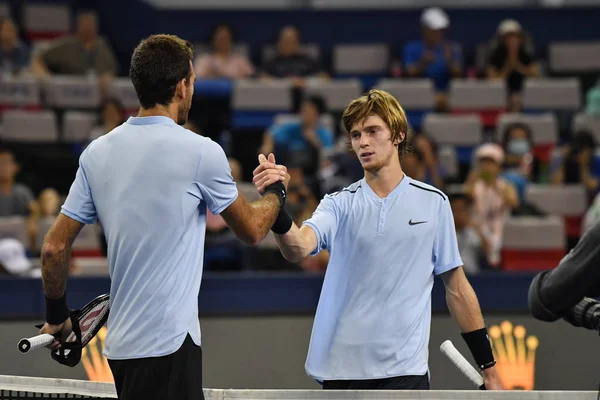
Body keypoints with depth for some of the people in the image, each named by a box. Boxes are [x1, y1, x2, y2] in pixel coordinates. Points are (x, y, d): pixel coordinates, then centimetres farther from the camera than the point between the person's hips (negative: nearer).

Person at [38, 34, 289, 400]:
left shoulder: (97, 153, 5)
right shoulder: (201, 152, -10)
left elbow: (55, 247, 6)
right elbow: (252, 230, 5)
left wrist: (57, 315, 21)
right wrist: (277, 189, 25)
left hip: (122, 342, 7)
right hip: (168, 343, -7)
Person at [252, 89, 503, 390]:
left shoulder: (433, 203, 4)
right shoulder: (339, 205, 5)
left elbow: (456, 287, 10)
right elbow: (297, 248, -15)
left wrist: (488, 368, 9)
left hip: (404, 370, -2)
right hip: (341, 370, 2)